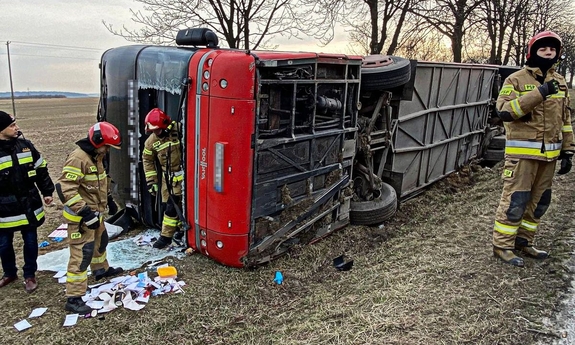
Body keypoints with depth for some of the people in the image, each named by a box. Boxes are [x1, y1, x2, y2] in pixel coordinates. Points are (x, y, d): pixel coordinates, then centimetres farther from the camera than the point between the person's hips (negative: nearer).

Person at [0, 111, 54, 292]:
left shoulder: (26, 145, 0)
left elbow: (41, 170, 10)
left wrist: (47, 192, 10)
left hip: (29, 205, 2)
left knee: (30, 241, 11)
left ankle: (29, 274, 28)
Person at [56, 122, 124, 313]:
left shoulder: (96, 156, 7)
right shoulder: (78, 159, -24)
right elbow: (65, 189, -29)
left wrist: (108, 198, 27)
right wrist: (84, 212, -30)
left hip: (95, 213, 10)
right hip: (80, 216, -10)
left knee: (100, 241, 28)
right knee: (82, 254, -8)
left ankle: (101, 269, 53)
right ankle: (73, 299, -2)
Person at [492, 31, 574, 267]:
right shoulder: (516, 80, -5)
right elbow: (504, 111, -20)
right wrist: (538, 93, -25)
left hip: (549, 154, 7)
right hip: (522, 152, -6)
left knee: (539, 201, 12)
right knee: (515, 200, -6)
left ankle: (524, 241, 26)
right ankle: (502, 245, 5)